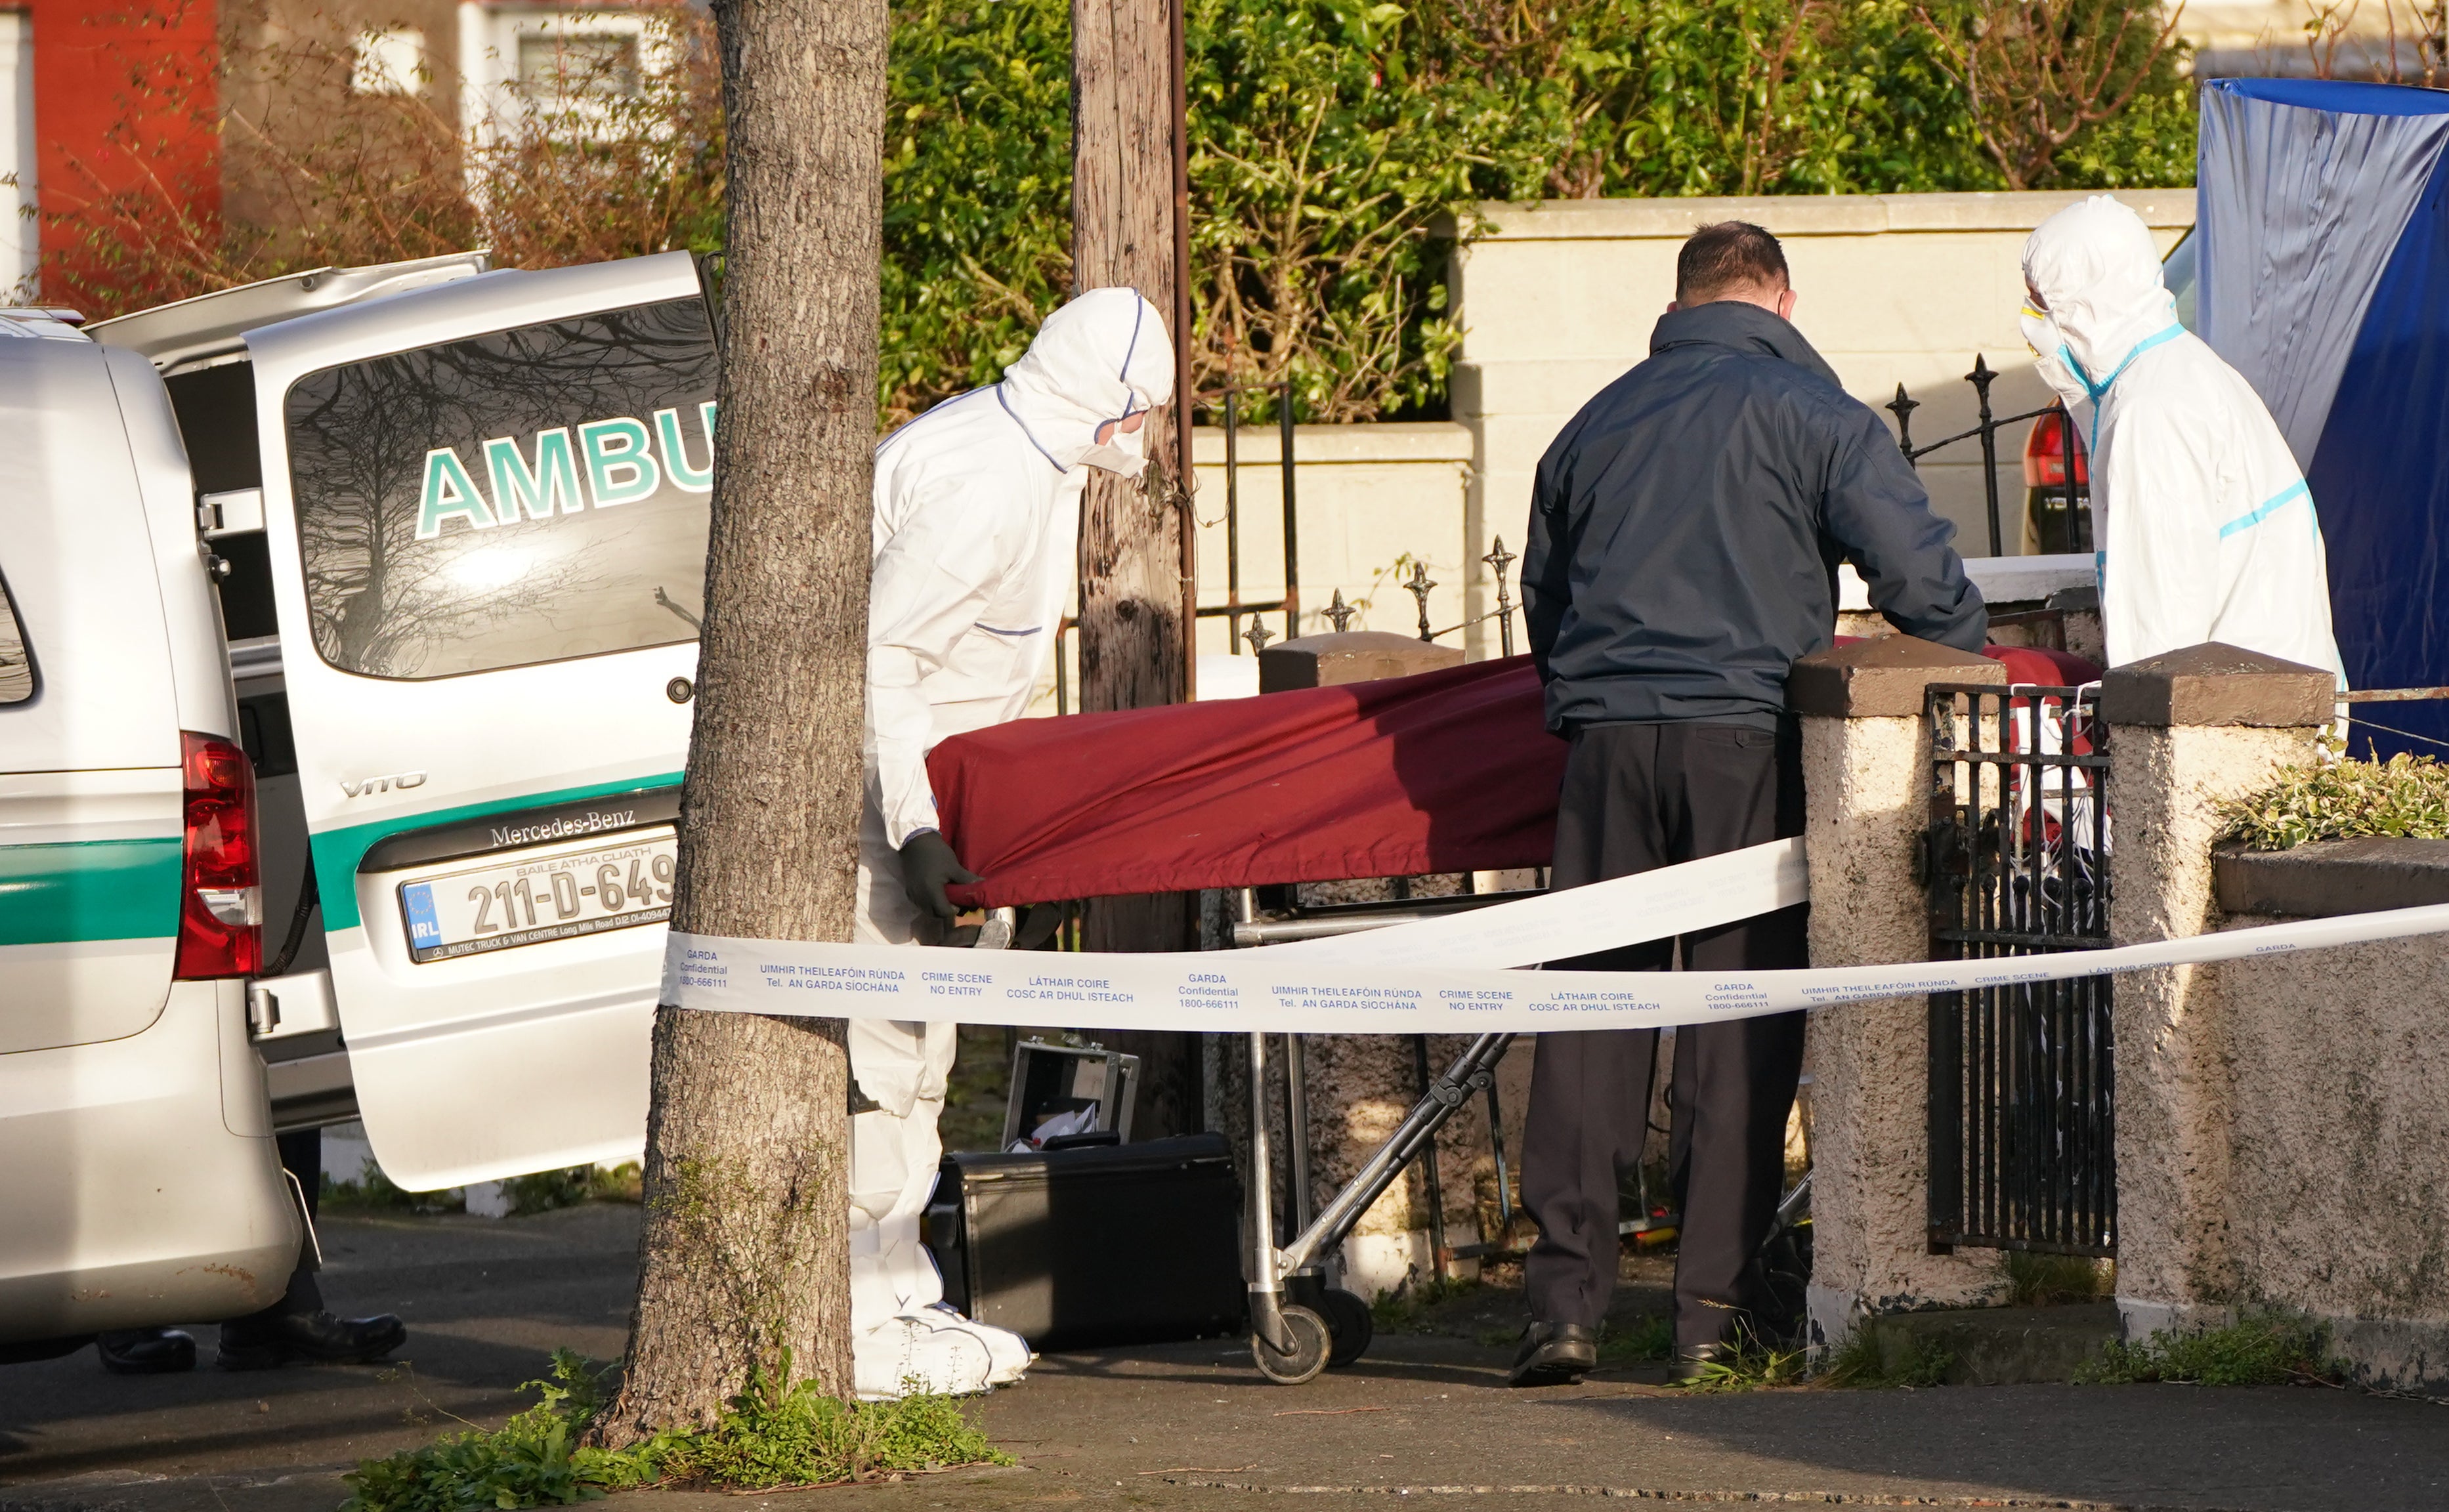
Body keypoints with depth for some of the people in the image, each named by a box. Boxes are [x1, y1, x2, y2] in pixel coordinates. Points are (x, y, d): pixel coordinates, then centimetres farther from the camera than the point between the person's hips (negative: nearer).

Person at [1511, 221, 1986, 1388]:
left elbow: (1541, 598, 27)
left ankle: (1565, 1295, -3)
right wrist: (1975, 667, 18)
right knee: (1740, 1018, 1)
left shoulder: (1596, 425, 18)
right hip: (1745, 733, -3)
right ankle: (1714, 1306, -1)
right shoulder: (1811, 415, 3)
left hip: (1604, 732, 3)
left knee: (1589, 1007, 3)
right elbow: (1919, 575, -1)